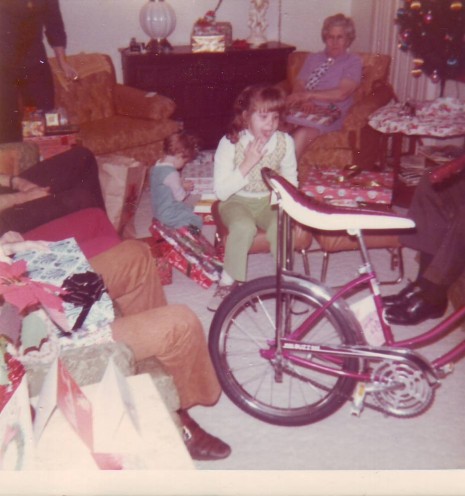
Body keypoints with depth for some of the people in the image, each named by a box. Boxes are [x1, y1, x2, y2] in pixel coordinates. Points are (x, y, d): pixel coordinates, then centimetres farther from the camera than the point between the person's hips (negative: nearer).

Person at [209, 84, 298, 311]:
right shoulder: (230, 143, -16)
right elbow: (221, 191, -18)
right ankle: (227, 283, -14)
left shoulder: (285, 142, -8)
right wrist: (248, 163, -26)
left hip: (269, 201, 2)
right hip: (236, 201, -2)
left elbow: (290, 181, 5)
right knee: (244, 226, -34)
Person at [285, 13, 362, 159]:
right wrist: (305, 100, -9)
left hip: (329, 112, -4)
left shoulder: (353, 61, 11)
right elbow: (298, 87, 14)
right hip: (304, 108, 4)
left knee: (300, 135, -37)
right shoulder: (312, 58, 25)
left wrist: (308, 95, -11)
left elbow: (342, 93, -5)